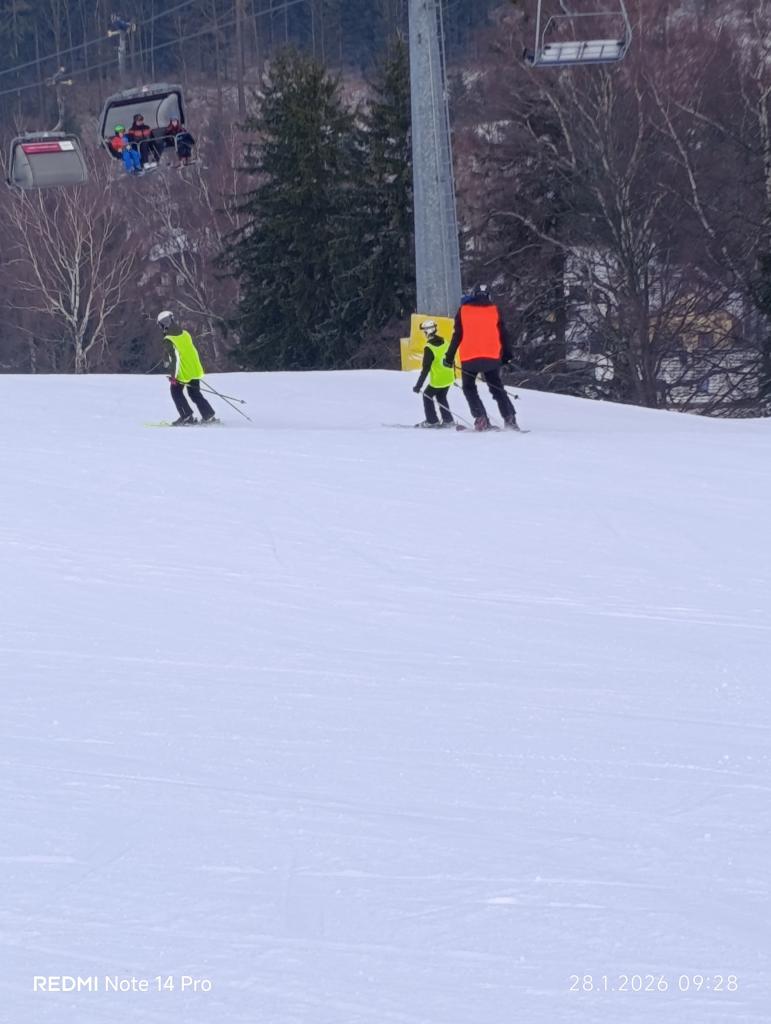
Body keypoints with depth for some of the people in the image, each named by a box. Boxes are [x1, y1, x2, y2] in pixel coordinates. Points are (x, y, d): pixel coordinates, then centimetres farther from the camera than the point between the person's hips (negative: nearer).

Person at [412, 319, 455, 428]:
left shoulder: (429, 348, -21)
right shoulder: (445, 342, 0)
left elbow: (425, 369, -20)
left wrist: (418, 385, -15)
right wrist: (453, 374, 27)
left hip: (437, 381, -6)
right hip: (449, 379, 6)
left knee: (427, 396, 15)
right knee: (441, 397, 25)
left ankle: (432, 421, 15)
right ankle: (448, 420, 22)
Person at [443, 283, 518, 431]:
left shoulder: (464, 310, 1)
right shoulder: (494, 310, 4)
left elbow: (457, 336, 0)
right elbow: (502, 335, 5)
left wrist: (449, 356, 6)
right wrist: (507, 355, 14)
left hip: (469, 358, -2)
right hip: (492, 357, 2)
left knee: (469, 388, 12)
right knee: (497, 388, 12)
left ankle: (481, 419, -6)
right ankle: (509, 418, -2)